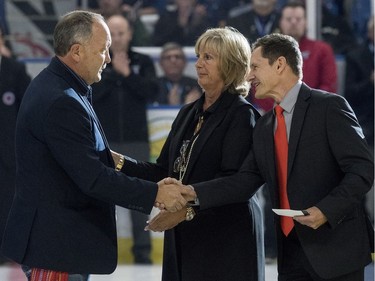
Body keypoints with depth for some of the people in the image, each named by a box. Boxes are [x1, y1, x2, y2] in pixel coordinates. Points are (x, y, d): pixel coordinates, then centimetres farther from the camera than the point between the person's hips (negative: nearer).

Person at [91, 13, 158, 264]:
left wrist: (127, 74, -13)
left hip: (136, 139, 0)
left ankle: (143, 250, 7)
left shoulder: (143, 62, 6)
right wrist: (113, 72, -14)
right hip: (103, 139, 0)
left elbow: (152, 91, -7)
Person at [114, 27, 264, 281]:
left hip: (227, 238, -7)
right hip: (184, 239, 7)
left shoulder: (242, 114, -8)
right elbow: (164, 171, 14)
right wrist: (118, 162, 2)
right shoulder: (189, 113, 17)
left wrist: (189, 207, -25)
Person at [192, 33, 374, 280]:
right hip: (292, 250, 7)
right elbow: (245, 180, 6)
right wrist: (191, 193, -5)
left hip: (336, 248, -7)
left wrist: (327, 210, -23)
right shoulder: (264, 126, 15)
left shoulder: (329, 107, -7)